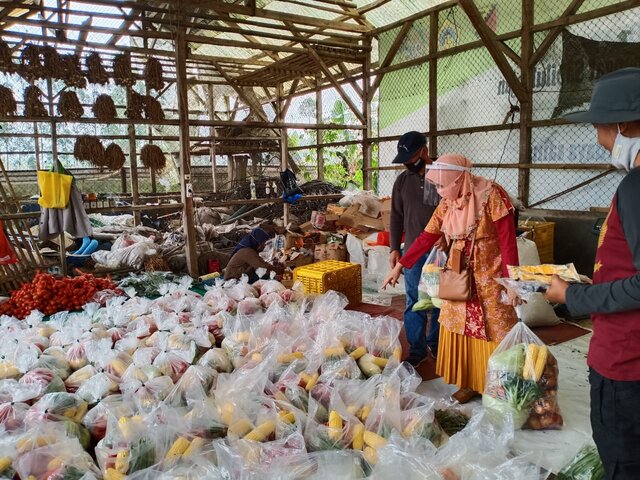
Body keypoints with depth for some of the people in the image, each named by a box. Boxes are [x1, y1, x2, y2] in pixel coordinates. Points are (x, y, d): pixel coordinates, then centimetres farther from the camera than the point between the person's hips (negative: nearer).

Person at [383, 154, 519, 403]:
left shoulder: (491, 196, -14)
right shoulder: (447, 203, 3)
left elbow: (507, 240, -15)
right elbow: (426, 237, 6)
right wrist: (399, 266, 6)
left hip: (489, 278, -5)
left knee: (493, 331, 2)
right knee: (461, 330, 9)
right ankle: (469, 382, 25)